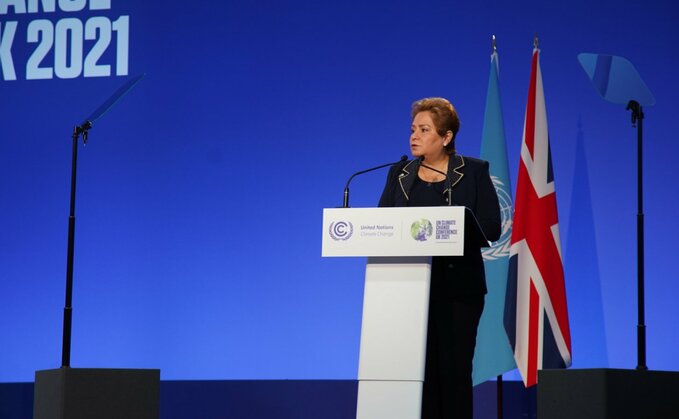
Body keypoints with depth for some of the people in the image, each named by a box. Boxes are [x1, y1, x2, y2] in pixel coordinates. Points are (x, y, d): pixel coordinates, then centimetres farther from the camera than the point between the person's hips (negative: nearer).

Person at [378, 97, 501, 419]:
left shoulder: (473, 172, 3)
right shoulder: (400, 174, 14)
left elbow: (491, 227, -5)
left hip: (457, 286, -3)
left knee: (453, 369, -4)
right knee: (419, 370, -2)